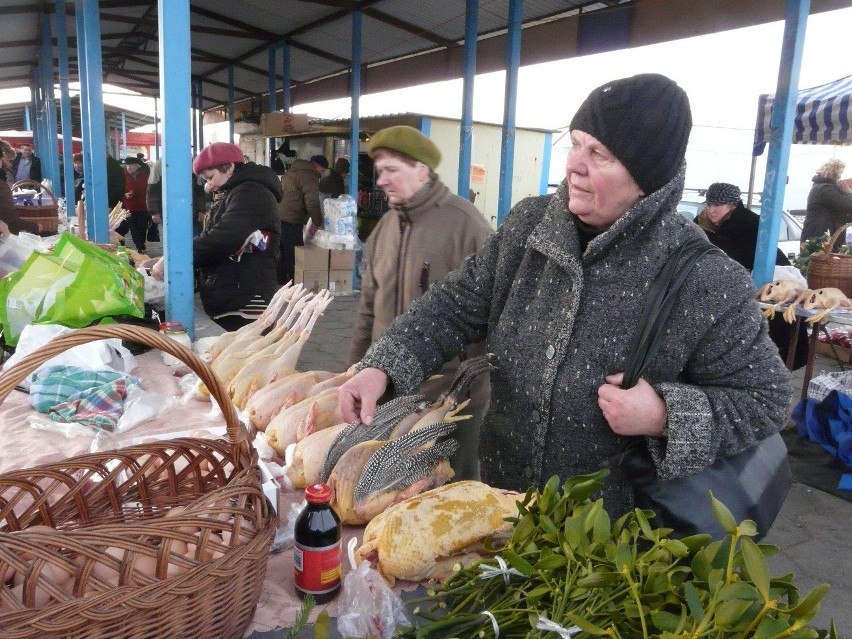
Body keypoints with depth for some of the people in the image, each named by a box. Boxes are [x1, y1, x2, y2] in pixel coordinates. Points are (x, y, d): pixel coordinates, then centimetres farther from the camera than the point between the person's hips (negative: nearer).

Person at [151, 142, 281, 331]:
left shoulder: (252, 194, -11)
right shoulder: (231, 195, 21)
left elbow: (219, 240, -23)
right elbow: (210, 238, 25)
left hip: (246, 306, -10)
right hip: (225, 304, 10)